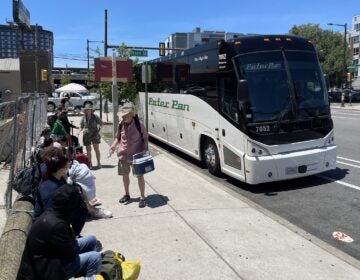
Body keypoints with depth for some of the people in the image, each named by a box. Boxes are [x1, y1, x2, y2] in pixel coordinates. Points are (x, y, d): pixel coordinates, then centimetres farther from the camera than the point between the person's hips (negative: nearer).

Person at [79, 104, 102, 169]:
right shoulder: (83, 118, 2)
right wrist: (79, 131, -7)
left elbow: (100, 123, 11)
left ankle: (98, 163, 8)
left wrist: (98, 129, -1)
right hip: (86, 135, 2)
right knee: (88, 150, 5)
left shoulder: (95, 117, -2)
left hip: (94, 134, -2)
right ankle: (90, 164, 14)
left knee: (96, 149, -1)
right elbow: (82, 127, 11)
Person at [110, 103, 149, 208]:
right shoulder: (121, 125, -2)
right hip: (123, 155, 4)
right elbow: (118, 138, 13)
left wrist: (144, 150, -12)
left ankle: (142, 197, 13)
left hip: (136, 155, -4)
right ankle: (127, 194, 34)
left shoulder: (139, 125, -13)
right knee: (125, 175, 14)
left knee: (139, 175, 0)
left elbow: (145, 138, -2)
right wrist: (113, 146, -3)